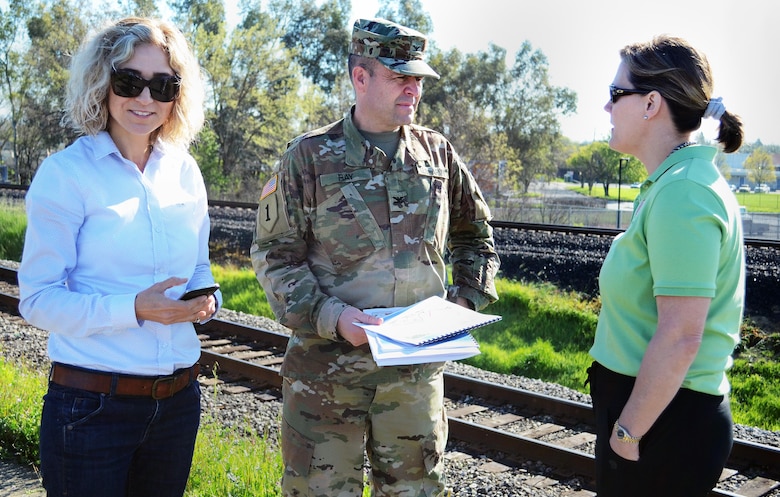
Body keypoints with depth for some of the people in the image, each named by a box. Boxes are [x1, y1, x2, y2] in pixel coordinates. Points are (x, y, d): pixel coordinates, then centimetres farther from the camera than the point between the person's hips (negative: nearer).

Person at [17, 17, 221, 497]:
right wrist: (134, 309, -24)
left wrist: (206, 300, -8)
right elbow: (38, 299, -12)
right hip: (91, 405, -5)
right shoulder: (66, 173, -10)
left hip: (178, 399, 5)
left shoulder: (185, 171, 5)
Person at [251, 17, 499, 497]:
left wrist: (469, 300, 7)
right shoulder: (311, 155, -4)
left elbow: (475, 235, 21)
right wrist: (331, 315, -18)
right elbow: (273, 254, -5)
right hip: (326, 364, -2)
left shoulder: (437, 152, 7)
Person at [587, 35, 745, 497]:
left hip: (664, 416, -9)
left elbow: (680, 337, -25)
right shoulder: (674, 181, 11)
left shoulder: (682, 192, -21)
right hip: (665, 406, 9)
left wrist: (627, 432, -18)